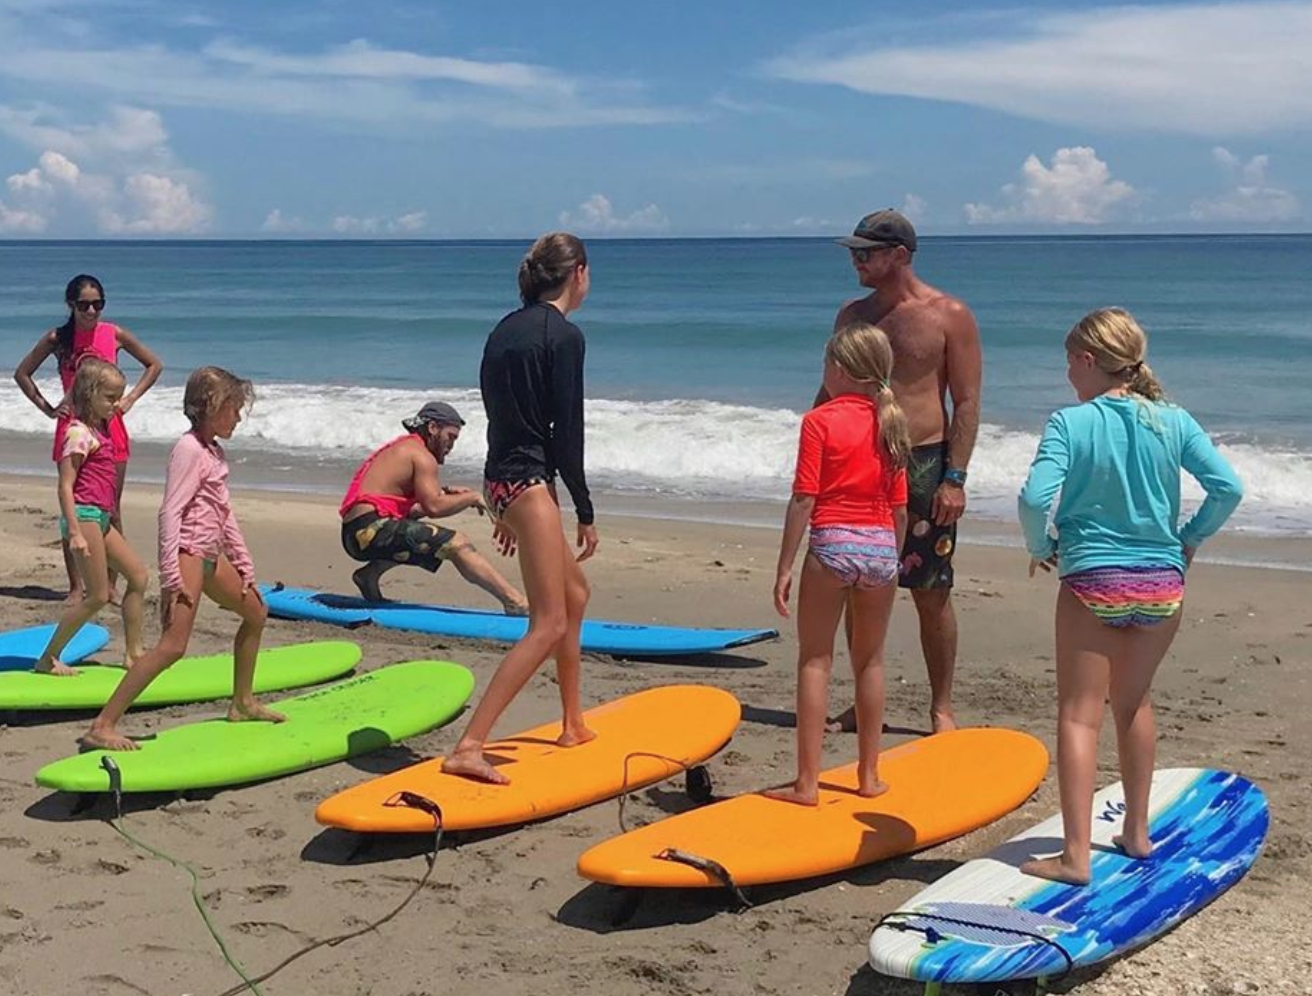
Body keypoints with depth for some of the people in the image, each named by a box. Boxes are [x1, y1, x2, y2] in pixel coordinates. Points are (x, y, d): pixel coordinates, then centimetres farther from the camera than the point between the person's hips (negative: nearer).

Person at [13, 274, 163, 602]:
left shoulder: (114, 334, 1)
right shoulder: (57, 338, 1)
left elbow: (154, 365, 12)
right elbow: (22, 373, 12)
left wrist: (129, 400, 3)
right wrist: (46, 408, 3)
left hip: (108, 427, 0)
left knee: (111, 510, 2)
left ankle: (109, 585, 10)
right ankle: (76, 587, 8)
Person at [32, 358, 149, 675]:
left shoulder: (101, 428, 14)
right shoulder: (79, 433, -14)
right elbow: (65, 486, -19)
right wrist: (74, 532, -24)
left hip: (101, 517, 10)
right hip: (84, 515, -10)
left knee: (138, 574, 11)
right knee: (98, 596, -7)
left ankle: (134, 652, 16)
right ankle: (48, 658, 1)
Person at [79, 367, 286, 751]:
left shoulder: (216, 452, 15)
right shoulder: (189, 450, -14)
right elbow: (170, 513, -21)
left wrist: (245, 567, 21)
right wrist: (172, 580, -25)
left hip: (211, 555, 10)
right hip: (188, 553, -10)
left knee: (255, 613, 23)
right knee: (172, 646, -18)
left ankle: (243, 702, 36)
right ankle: (102, 726, -18)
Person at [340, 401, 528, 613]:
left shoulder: (400, 448, 24)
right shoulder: (421, 455, -4)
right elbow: (434, 507, -15)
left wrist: (447, 495, 17)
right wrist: (472, 498, -1)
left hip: (354, 536, 9)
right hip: (373, 530, -9)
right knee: (458, 544, -10)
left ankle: (370, 573, 12)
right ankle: (517, 603, -18)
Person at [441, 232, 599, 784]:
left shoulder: (505, 330, 14)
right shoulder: (564, 336, -11)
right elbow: (567, 432, -13)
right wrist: (585, 514, -5)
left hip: (500, 479, 9)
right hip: (530, 483, -9)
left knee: (575, 592, 23)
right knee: (548, 624, -7)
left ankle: (573, 723, 33)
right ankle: (469, 747, -14)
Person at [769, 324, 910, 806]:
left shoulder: (820, 419, -5)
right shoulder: (890, 424, 9)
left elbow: (804, 498, -10)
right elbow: (900, 505, 10)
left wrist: (785, 566, -6)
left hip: (831, 544, -4)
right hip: (881, 547, 5)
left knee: (815, 661, 1)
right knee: (870, 662, 15)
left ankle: (807, 782, 0)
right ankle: (869, 775, 22)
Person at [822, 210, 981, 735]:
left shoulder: (949, 316, -4)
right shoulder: (852, 314, 11)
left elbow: (967, 403, -6)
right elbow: (830, 393, 17)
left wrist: (954, 479, -14)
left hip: (924, 463, -5)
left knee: (932, 593, 0)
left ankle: (942, 708, 10)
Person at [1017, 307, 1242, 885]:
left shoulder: (1070, 424, -11)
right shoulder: (1173, 422, -1)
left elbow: (1036, 497, -22)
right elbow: (1228, 487, -5)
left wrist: (1040, 547, -4)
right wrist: (1191, 539, 10)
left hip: (1092, 583, -4)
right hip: (1162, 584, 4)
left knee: (1079, 715, 1)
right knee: (1133, 705, 22)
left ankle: (1076, 855, -4)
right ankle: (1137, 834, 31)